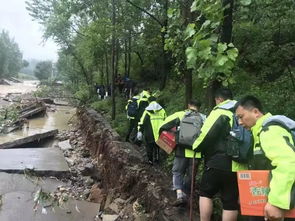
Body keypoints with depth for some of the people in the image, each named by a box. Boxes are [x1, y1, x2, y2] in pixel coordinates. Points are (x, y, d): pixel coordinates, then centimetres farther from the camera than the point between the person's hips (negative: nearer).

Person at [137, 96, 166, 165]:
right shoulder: (162, 110, 4)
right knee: (157, 146, 22)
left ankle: (150, 160, 15)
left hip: (149, 134, -3)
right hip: (159, 133, 3)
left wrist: (140, 132, -5)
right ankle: (156, 158, 25)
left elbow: (142, 122, -8)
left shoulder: (147, 111, -6)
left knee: (149, 147, 10)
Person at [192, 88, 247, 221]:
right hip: (238, 165, 6)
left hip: (219, 162, -6)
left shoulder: (220, 112, -8)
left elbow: (206, 133, -14)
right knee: (231, 201, 10)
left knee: (205, 193, 12)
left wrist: (196, 146, 3)